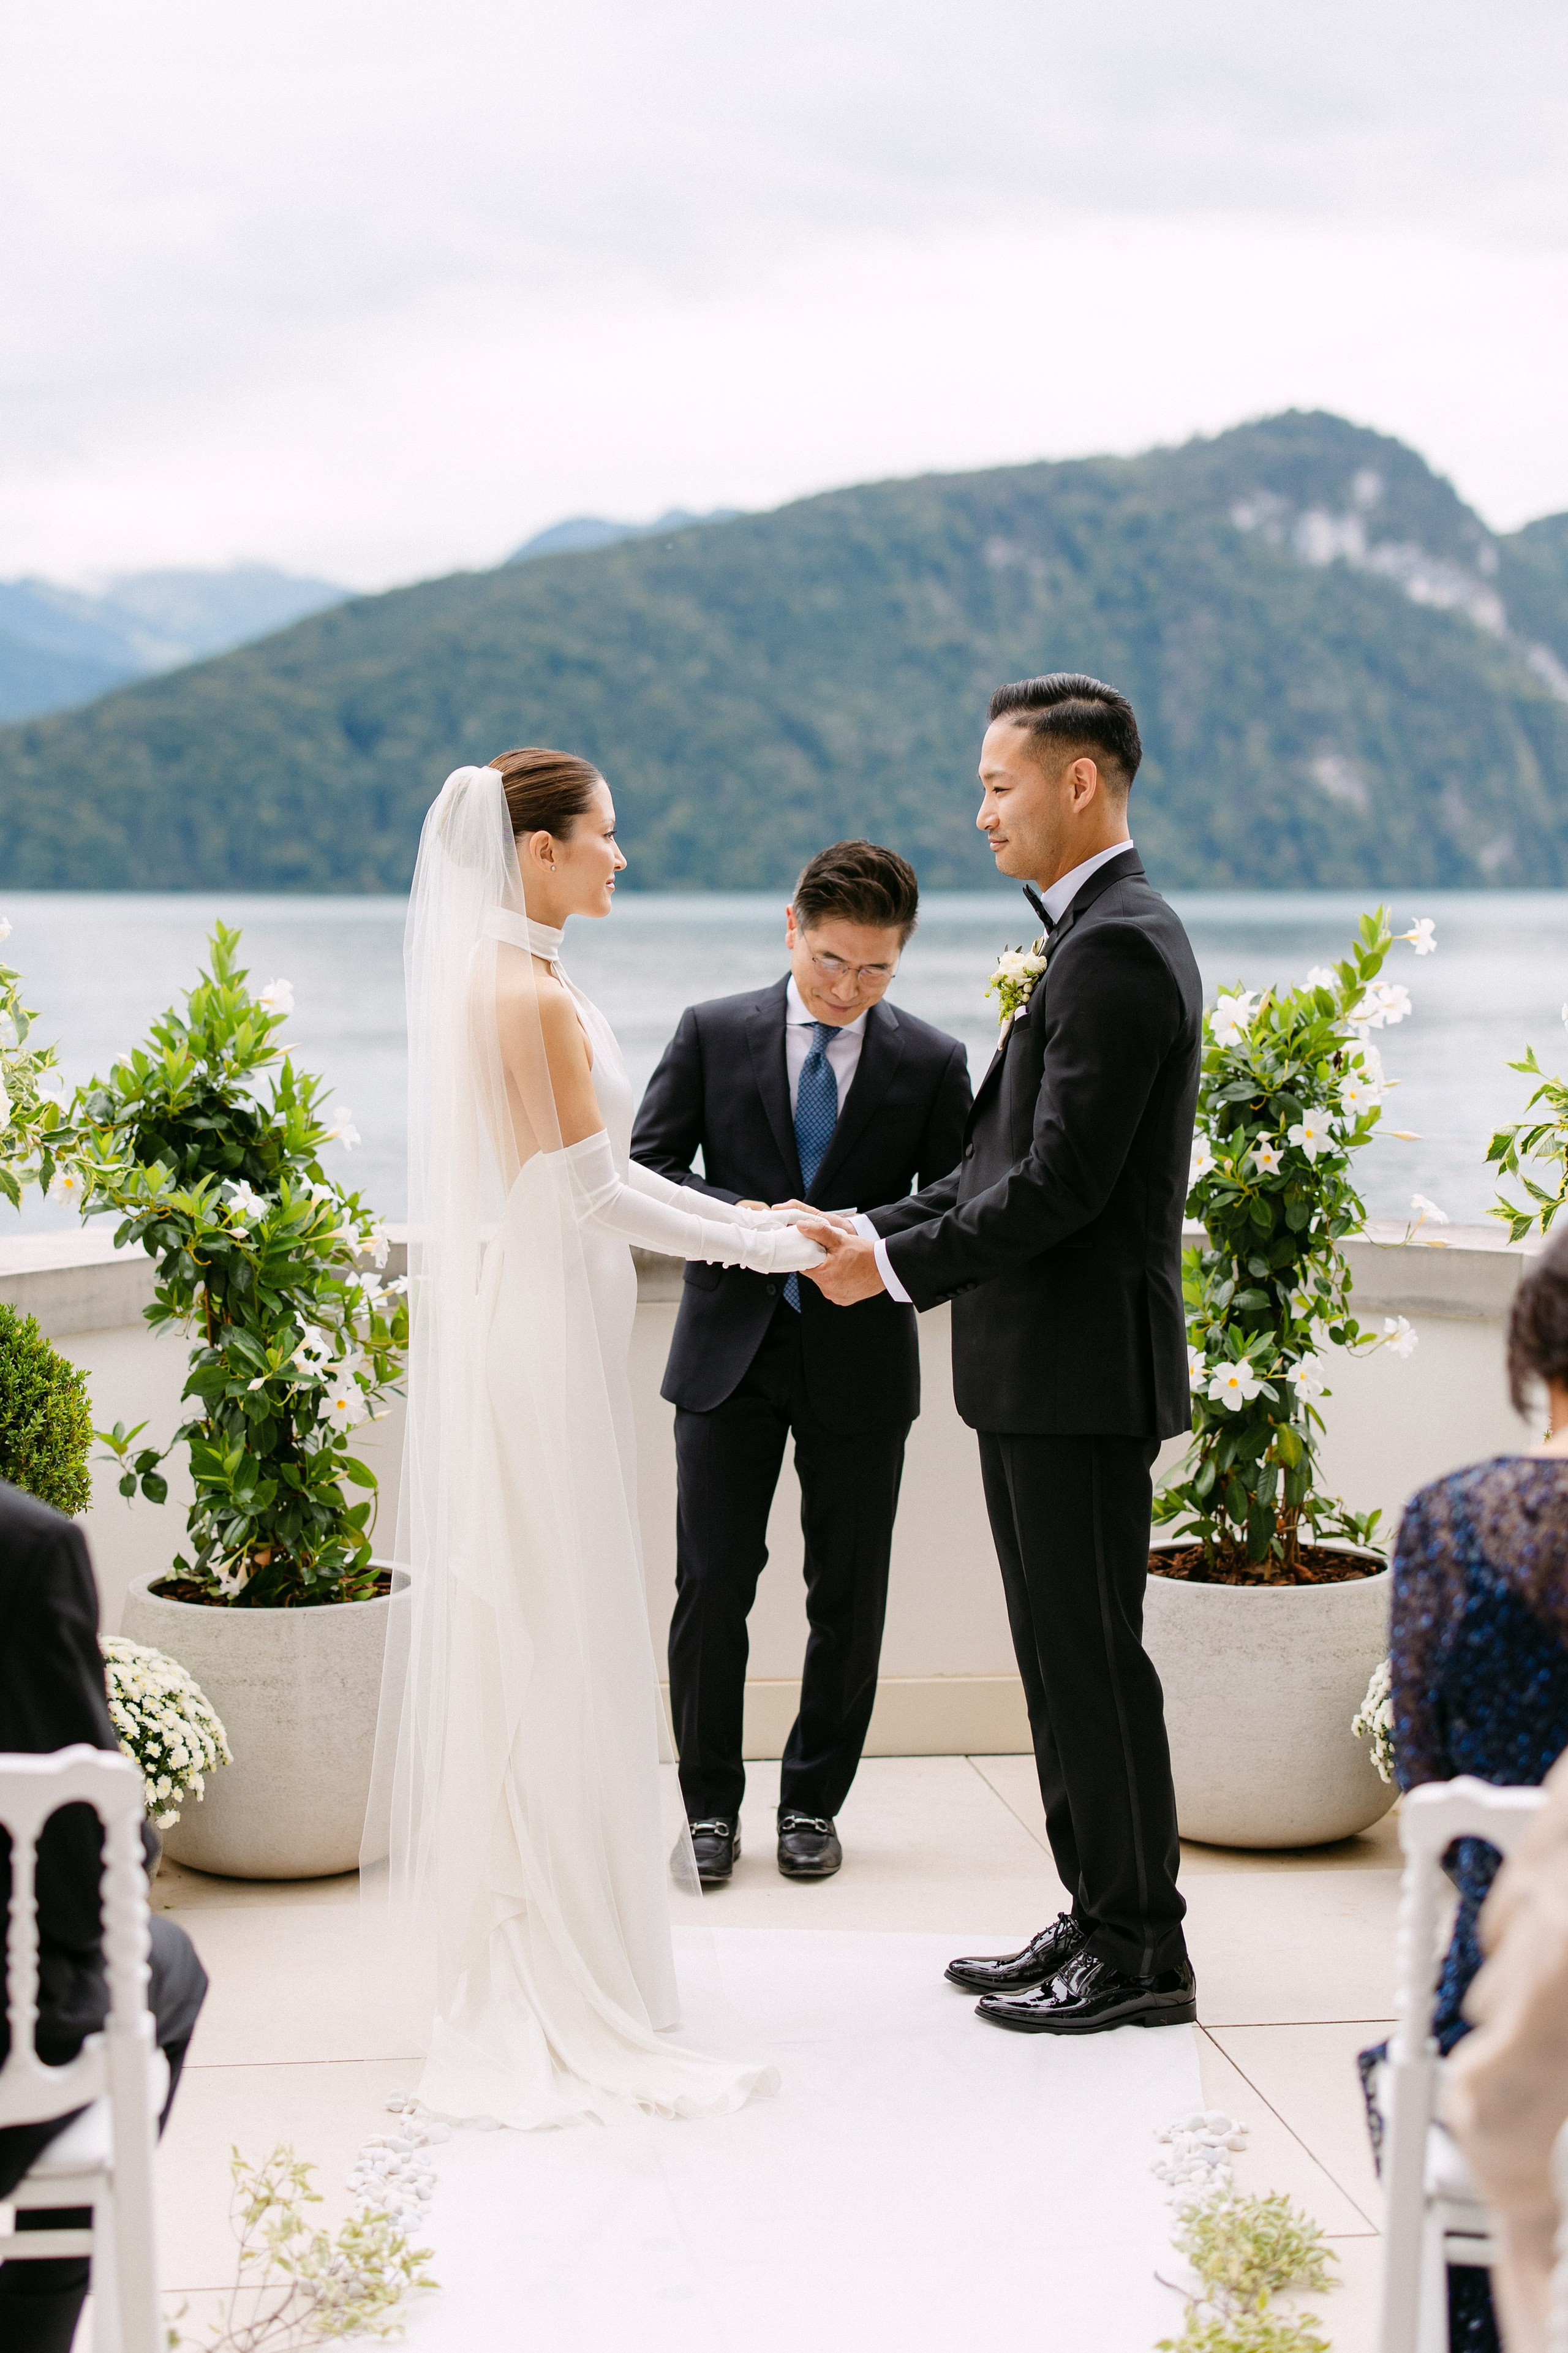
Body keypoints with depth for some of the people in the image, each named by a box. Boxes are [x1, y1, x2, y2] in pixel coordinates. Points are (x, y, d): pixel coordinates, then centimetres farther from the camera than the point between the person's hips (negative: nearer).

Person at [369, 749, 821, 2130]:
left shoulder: (492, 979, 11)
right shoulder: (539, 997, -18)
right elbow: (595, 1195, -19)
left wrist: (732, 1214, 16)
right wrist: (765, 1245, -12)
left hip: (509, 1325, 10)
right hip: (547, 1336, -10)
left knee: (508, 1637, 16)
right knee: (554, 1649, -3)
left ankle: (500, 1945, 27)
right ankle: (565, 1986, 6)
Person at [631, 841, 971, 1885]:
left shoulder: (933, 1063, 1)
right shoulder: (714, 1033, 0)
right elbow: (645, 1169, -4)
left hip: (859, 1358, 1)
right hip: (730, 1348, 0)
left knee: (849, 1594, 8)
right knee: (712, 1585, 0)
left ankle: (814, 1804, 23)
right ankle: (711, 1804, 15)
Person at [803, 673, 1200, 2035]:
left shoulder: (1117, 948, -17)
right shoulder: (1095, 939, 16)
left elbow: (1063, 1182, -22)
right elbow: (1009, 1160, 18)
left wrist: (899, 1266, -14)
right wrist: (876, 1234, 9)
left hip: (1084, 1370, -10)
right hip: (1042, 1370, 10)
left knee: (1094, 1660, -1)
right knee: (1062, 1656, 15)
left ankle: (1142, 1954, 9)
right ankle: (1099, 1922, 25)